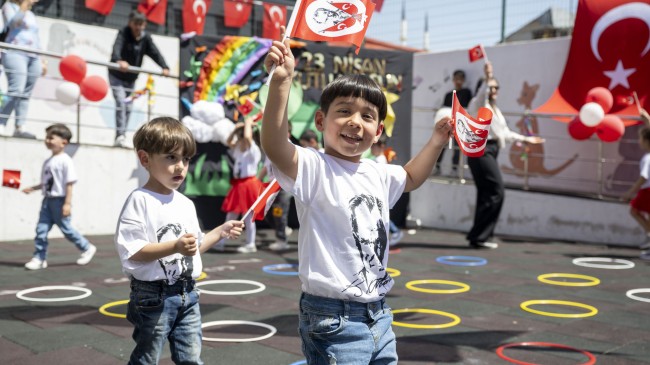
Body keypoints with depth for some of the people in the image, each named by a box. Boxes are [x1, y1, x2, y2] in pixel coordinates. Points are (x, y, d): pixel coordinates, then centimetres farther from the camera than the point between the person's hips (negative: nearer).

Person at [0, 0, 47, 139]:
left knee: (26, 94, -3)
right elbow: (13, 22, -11)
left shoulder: (31, 15, 27)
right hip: (16, 54, -7)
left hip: (33, 57, 7)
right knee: (16, 91, -22)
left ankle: (19, 127, -7)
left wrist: (42, 60, 18)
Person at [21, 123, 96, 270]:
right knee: (41, 229, 1)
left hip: (59, 200, -7)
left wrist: (67, 203, -18)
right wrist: (32, 188, 10)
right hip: (47, 200, 7)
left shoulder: (65, 161, -12)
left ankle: (87, 248, 21)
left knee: (66, 228, 3)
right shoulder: (47, 162, 12)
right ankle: (39, 258, 7)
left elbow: (69, 183, -15)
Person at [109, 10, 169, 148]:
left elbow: (155, 53, -15)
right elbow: (116, 48, -35)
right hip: (116, 75, -5)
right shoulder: (123, 33, -16)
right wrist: (119, 61, -57)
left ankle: (119, 138, 14)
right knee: (121, 103, -19)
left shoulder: (146, 38, -3)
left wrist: (164, 67, -34)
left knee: (128, 107, 6)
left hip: (131, 78, 5)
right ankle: (120, 135, -21)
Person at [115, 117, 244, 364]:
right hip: (154, 296, -7)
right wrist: (175, 246, -29)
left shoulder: (186, 203, 11)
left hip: (187, 295, 7)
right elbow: (132, 252, -20)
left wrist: (221, 232, 7)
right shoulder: (139, 200, -13)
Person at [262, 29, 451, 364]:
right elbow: (274, 147, -35)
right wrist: (281, 82, -44)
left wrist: (437, 140, 21)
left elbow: (411, 178, 32)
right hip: (333, 320, -8)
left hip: (379, 315, 8)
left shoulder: (378, 174, 9)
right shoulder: (314, 168, -14)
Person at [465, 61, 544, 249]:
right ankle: (478, 236, -13)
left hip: (491, 151, 10)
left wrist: (525, 138, 32)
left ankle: (478, 237, 9)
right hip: (481, 150, -10)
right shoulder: (479, 104, -1)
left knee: (486, 195, 6)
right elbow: (481, 95, -26)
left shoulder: (495, 109, 26)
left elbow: (504, 133, 31)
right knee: (497, 192, -15)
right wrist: (487, 78, -41)